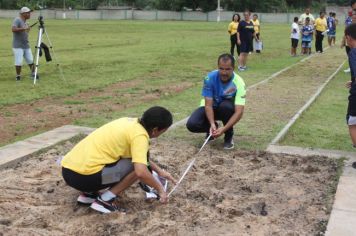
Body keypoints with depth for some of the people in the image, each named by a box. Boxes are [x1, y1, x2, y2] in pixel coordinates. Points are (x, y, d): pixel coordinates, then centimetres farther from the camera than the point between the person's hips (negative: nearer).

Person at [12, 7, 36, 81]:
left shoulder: (25, 22, 13)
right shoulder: (17, 20, -12)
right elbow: (13, 29, -28)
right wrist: (24, 28, -32)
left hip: (26, 46, 7)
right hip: (18, 46, -7)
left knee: (30, 60, 7)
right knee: (18, 62, -8)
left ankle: (33, 74, 22)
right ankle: (18, 76, 9)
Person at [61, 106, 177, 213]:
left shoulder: (130, 122, 15)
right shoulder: (139, 135, -10)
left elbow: (140, 155, 32)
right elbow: (141, 172, -21)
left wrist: (159, 171, 32)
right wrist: (159, 188, -3)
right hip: (83, 175, -9)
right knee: (138, 166, -4)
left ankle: (88, 193, 18)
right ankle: (104, 200, -3)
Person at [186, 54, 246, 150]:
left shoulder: (239, 83, -28)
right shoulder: (210, 78, -25)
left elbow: (239, 111, -33)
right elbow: (208, 105, -25)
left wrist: (224, 129, -45)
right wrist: (212, 124, -41)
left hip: (227, 109, -1)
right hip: (211, 107, 1)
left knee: (226, 106, -38)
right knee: (192, 124, -25)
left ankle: (229, 135, -11)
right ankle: (213, 128, 8)